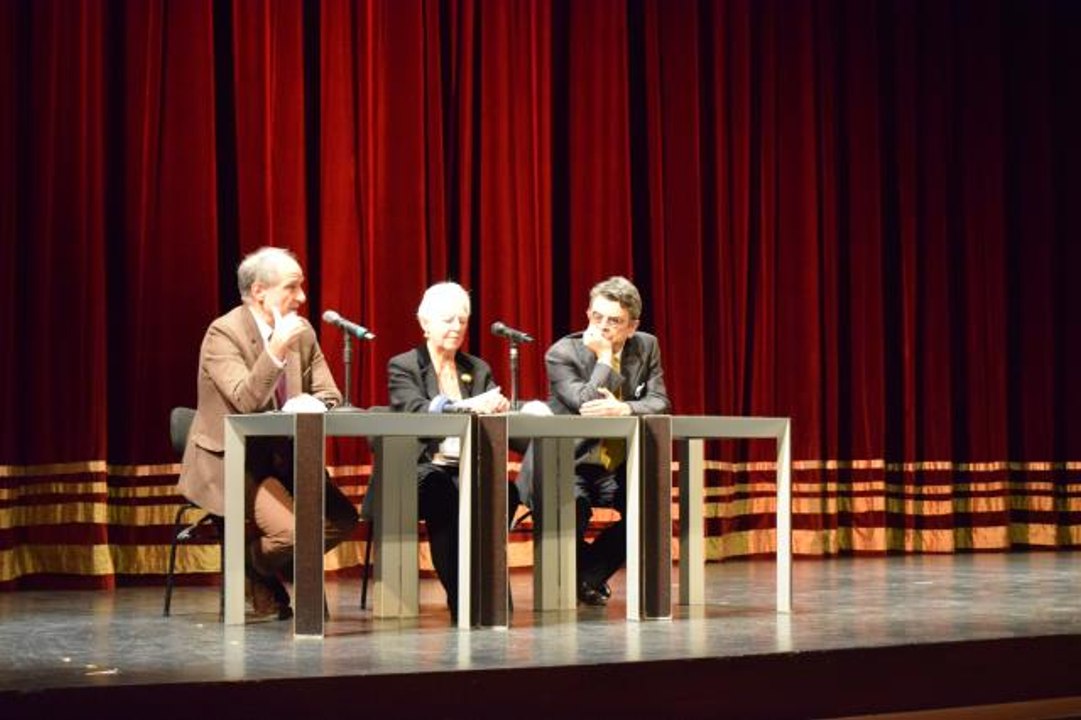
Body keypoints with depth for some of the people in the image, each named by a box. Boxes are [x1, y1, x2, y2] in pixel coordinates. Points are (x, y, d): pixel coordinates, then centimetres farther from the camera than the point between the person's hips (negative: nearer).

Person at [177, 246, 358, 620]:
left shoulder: (303, 332, 6)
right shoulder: (223, 333, -14)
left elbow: (330, 394, 6)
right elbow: (245, 403, -25)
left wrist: (311, 404, -17)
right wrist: (276, 349, -35)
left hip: (284, 457, 7)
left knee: (343, 519, -12)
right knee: (292, 530, -26)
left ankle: (271, 574, 13)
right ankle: (252, 570, 9)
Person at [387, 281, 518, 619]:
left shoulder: (478, 369, 21)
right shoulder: (402, 366, 5)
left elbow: (492, 405, 7)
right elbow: (416, 412, -15)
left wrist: (499, 407, -20)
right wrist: (469, 406, -30)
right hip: (423, 471, -3)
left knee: (505, 492, -31)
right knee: (443, 492, -38)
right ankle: (458, 595, -28)